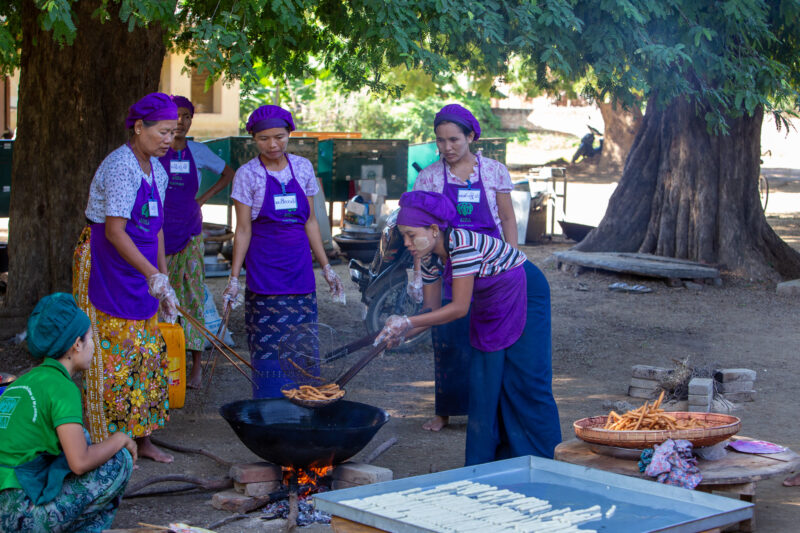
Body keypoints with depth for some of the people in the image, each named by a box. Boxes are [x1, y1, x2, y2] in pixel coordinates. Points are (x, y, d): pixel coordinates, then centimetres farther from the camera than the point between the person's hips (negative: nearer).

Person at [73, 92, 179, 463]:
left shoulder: (156, 171, 10)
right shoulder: (120, 166, -18)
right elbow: (114, 231, -24)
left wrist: (163, 278, 14)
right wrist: (153, 276, -29)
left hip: (138, 270, 9)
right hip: (104, 266, -9)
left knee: (147, 353, 11)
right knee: (111, 353, -6)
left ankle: (141, 438, 20)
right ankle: (102, 444, 2)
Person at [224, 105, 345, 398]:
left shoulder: (303, 167, 6)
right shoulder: (248, 174, -4)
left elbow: (310, 222, 12)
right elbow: (243, 230, -3)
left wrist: (326, 268, 11)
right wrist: (234, 278, -7)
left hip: (300, 271, 4)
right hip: (265, 272, -4)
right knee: (270, 350, -4)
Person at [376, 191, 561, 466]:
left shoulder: (462, 244, -31)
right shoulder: (430, 258, -6)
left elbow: (460, 307, -30)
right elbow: (433, 310, -1)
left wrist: (408, 322, -31)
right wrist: (402, 332, -18)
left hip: (525, 295, -8)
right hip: (489, 306, 8)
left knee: (526, 381, -6)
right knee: (483, 383, 5)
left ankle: (544, 461, 5)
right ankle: (487, 461, 12)